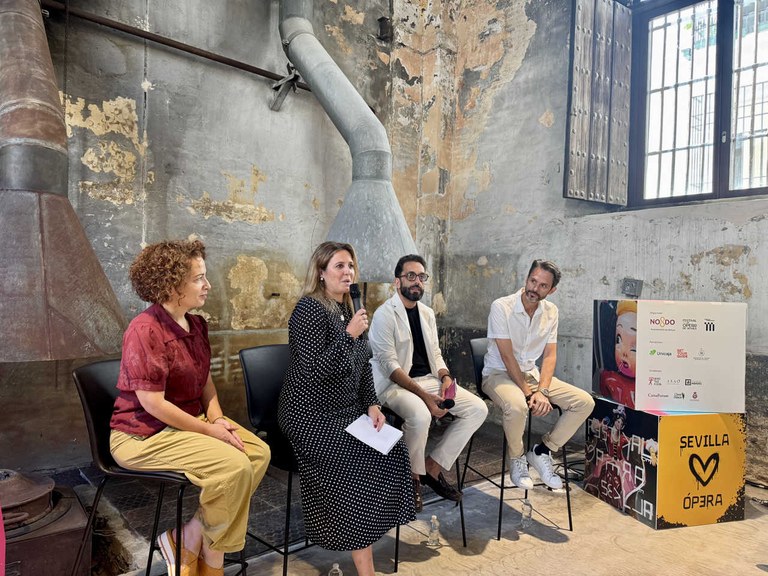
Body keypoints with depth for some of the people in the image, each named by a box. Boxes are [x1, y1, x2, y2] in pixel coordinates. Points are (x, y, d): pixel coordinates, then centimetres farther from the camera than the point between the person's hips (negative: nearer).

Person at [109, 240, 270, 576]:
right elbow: (153, 403, -23)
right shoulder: (145, 330, -21)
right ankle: (188, 548, 4)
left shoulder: (196, 325, 5)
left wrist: (216, 417, -2)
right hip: (144, 434, -9)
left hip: (191, 421, 9)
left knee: (259, 452, -6)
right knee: (235, 466, -23)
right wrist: (208, 430, -18)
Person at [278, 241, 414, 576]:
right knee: (362, 462, -20)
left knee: (392, 449, -10)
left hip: (347, 411, 7)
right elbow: (312, 372, -23)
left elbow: (363, 366, 13)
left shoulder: (348, 310, 9)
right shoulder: (310, 310, -15)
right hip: (311, 417, -7)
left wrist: (372, 405, 1)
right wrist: (350, 335, -24)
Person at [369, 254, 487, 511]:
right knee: (420, 415, -37)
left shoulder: (427, 313, 12)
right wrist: (425, 396, -25)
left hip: (429, 380, 8)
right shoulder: (385, 314, -12)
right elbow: (390, 365, -18)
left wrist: (445, 377, -7)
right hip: (395, 384, -7)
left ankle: (432, 467, 1)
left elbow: (435, 353, 15)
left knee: (478, 408, -7)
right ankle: (412, 476, -6)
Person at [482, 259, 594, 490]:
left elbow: (550, 355, -2)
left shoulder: (550, 311, 2)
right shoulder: (501, 307, -16)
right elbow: (507, 356, -19)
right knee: (517, 406, -38)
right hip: (499, 374, -6)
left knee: (585, 402, -9)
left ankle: (541, 452, 5)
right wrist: (528, 394, -23)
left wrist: (542, 391, -18)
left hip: (532, 374, 6)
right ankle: (517, 458, -6)